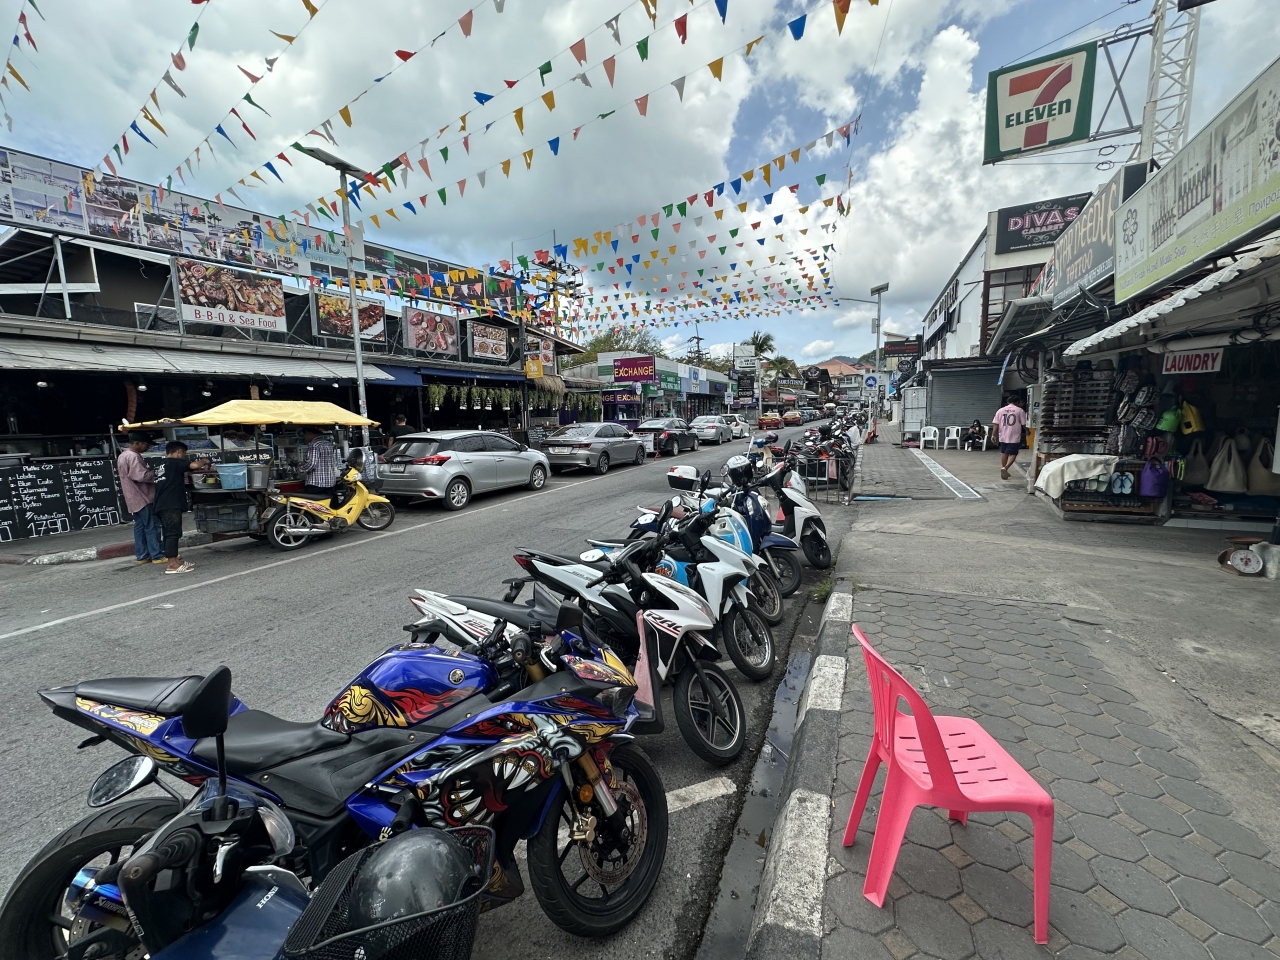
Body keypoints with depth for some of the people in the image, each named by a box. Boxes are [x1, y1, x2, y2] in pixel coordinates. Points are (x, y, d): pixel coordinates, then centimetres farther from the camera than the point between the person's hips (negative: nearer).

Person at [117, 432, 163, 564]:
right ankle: (157, 556, -4)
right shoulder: (133, 456, -18)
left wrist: (149, 471, 11)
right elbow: (141, 476, -25)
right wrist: (154, 473, -10)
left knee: (140, 527, 11)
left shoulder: (123, 455, 15)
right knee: (152, 526, -6)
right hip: (142, 497, -10)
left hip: (134, 498, 10)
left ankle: (141, 556, 14)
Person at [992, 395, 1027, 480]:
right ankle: (1005, 468, -20)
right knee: (1013, 454, 0)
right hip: (1014, 437, -3)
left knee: (1004, 453, 16)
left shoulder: (1000, 410, 4)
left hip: (1003, 436, 3)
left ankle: (1004, 469, 25)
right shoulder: (1020, 410, -2)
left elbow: (996, 424, 0)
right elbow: (1024, 424, 0)